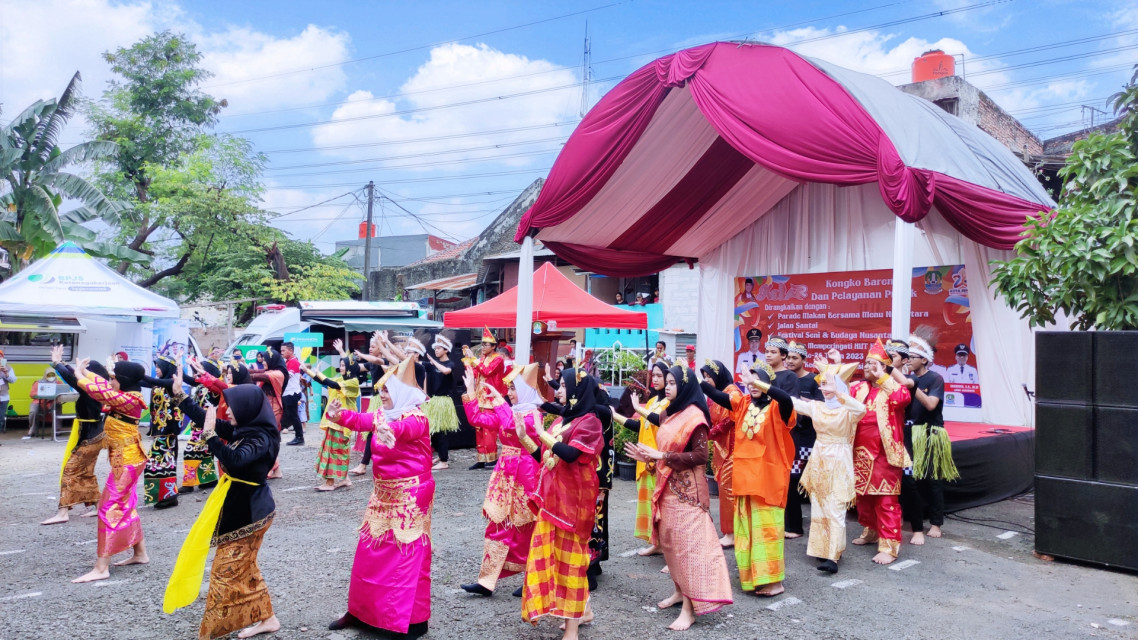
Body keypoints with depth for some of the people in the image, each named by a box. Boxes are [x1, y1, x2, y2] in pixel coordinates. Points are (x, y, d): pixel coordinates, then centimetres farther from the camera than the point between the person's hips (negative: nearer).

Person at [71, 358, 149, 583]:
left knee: (111, 509, -7)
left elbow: (99, 391, -23)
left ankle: (101, 568, -4)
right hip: (126, 458, 10)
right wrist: (84, 371, 11)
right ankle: (140, 554, 26)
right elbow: (103, 386, 18)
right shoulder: (126, 396, 6)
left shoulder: (128, 400, -21)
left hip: (127, 460, -10)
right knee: (125, 507, 17)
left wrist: (79, 373, -8)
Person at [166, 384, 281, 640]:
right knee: (243, 568, 18)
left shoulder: (261, 438, -23)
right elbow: (206, 418, 12)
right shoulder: (243, 430, 4)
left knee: (227, 570, 0)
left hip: (249, 512, -10)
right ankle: (266, 618, 27)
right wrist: (179, 396, 11)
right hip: (241, 508, 10)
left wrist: (209, 435, -37)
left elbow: (234, 460, -39)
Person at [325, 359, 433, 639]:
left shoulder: (417, 417, -15)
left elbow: (406, 428, -38)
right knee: (371, 550, 14)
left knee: (408, 554, -2)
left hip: (411, 494, -8)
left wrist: (388, 429, -61)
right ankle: (361, 611, 29)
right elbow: (360, 420, -10)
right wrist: (338, 414, -31)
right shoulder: (382, 414, 8)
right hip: (383, 492, 8)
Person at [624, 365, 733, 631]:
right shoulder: (669, 413, 11)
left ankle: (690, 608, 0)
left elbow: (700, 456, -20)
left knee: (687, 541, -5)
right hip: (668, 485, 9)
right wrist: (649, 457, 0)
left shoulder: (694, 416, -14)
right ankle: (679, 590, 28)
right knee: (670, 539, 14)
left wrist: (661, 456, -21)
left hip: (687, 488, -8)